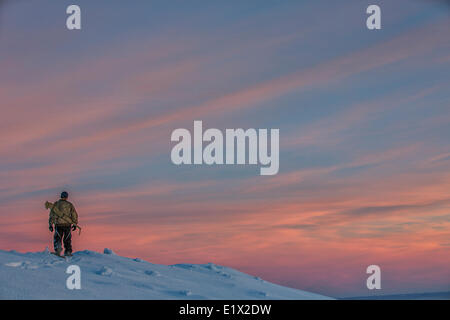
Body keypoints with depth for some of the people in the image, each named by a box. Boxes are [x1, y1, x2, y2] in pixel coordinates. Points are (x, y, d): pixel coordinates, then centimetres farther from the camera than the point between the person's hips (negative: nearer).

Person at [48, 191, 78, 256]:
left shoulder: (55, 205, 5)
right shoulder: (70, 205, 3)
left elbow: (51, 215, 3)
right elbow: (75, 215, 2)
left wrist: (50, 225, 6)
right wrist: (75, 224, 10)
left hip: (58, 225, 0)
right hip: (67, 225, 0)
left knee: (57, 238, 5)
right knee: (67, 239, 14)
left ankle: (58, 247, -23)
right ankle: (68, 252, 14)